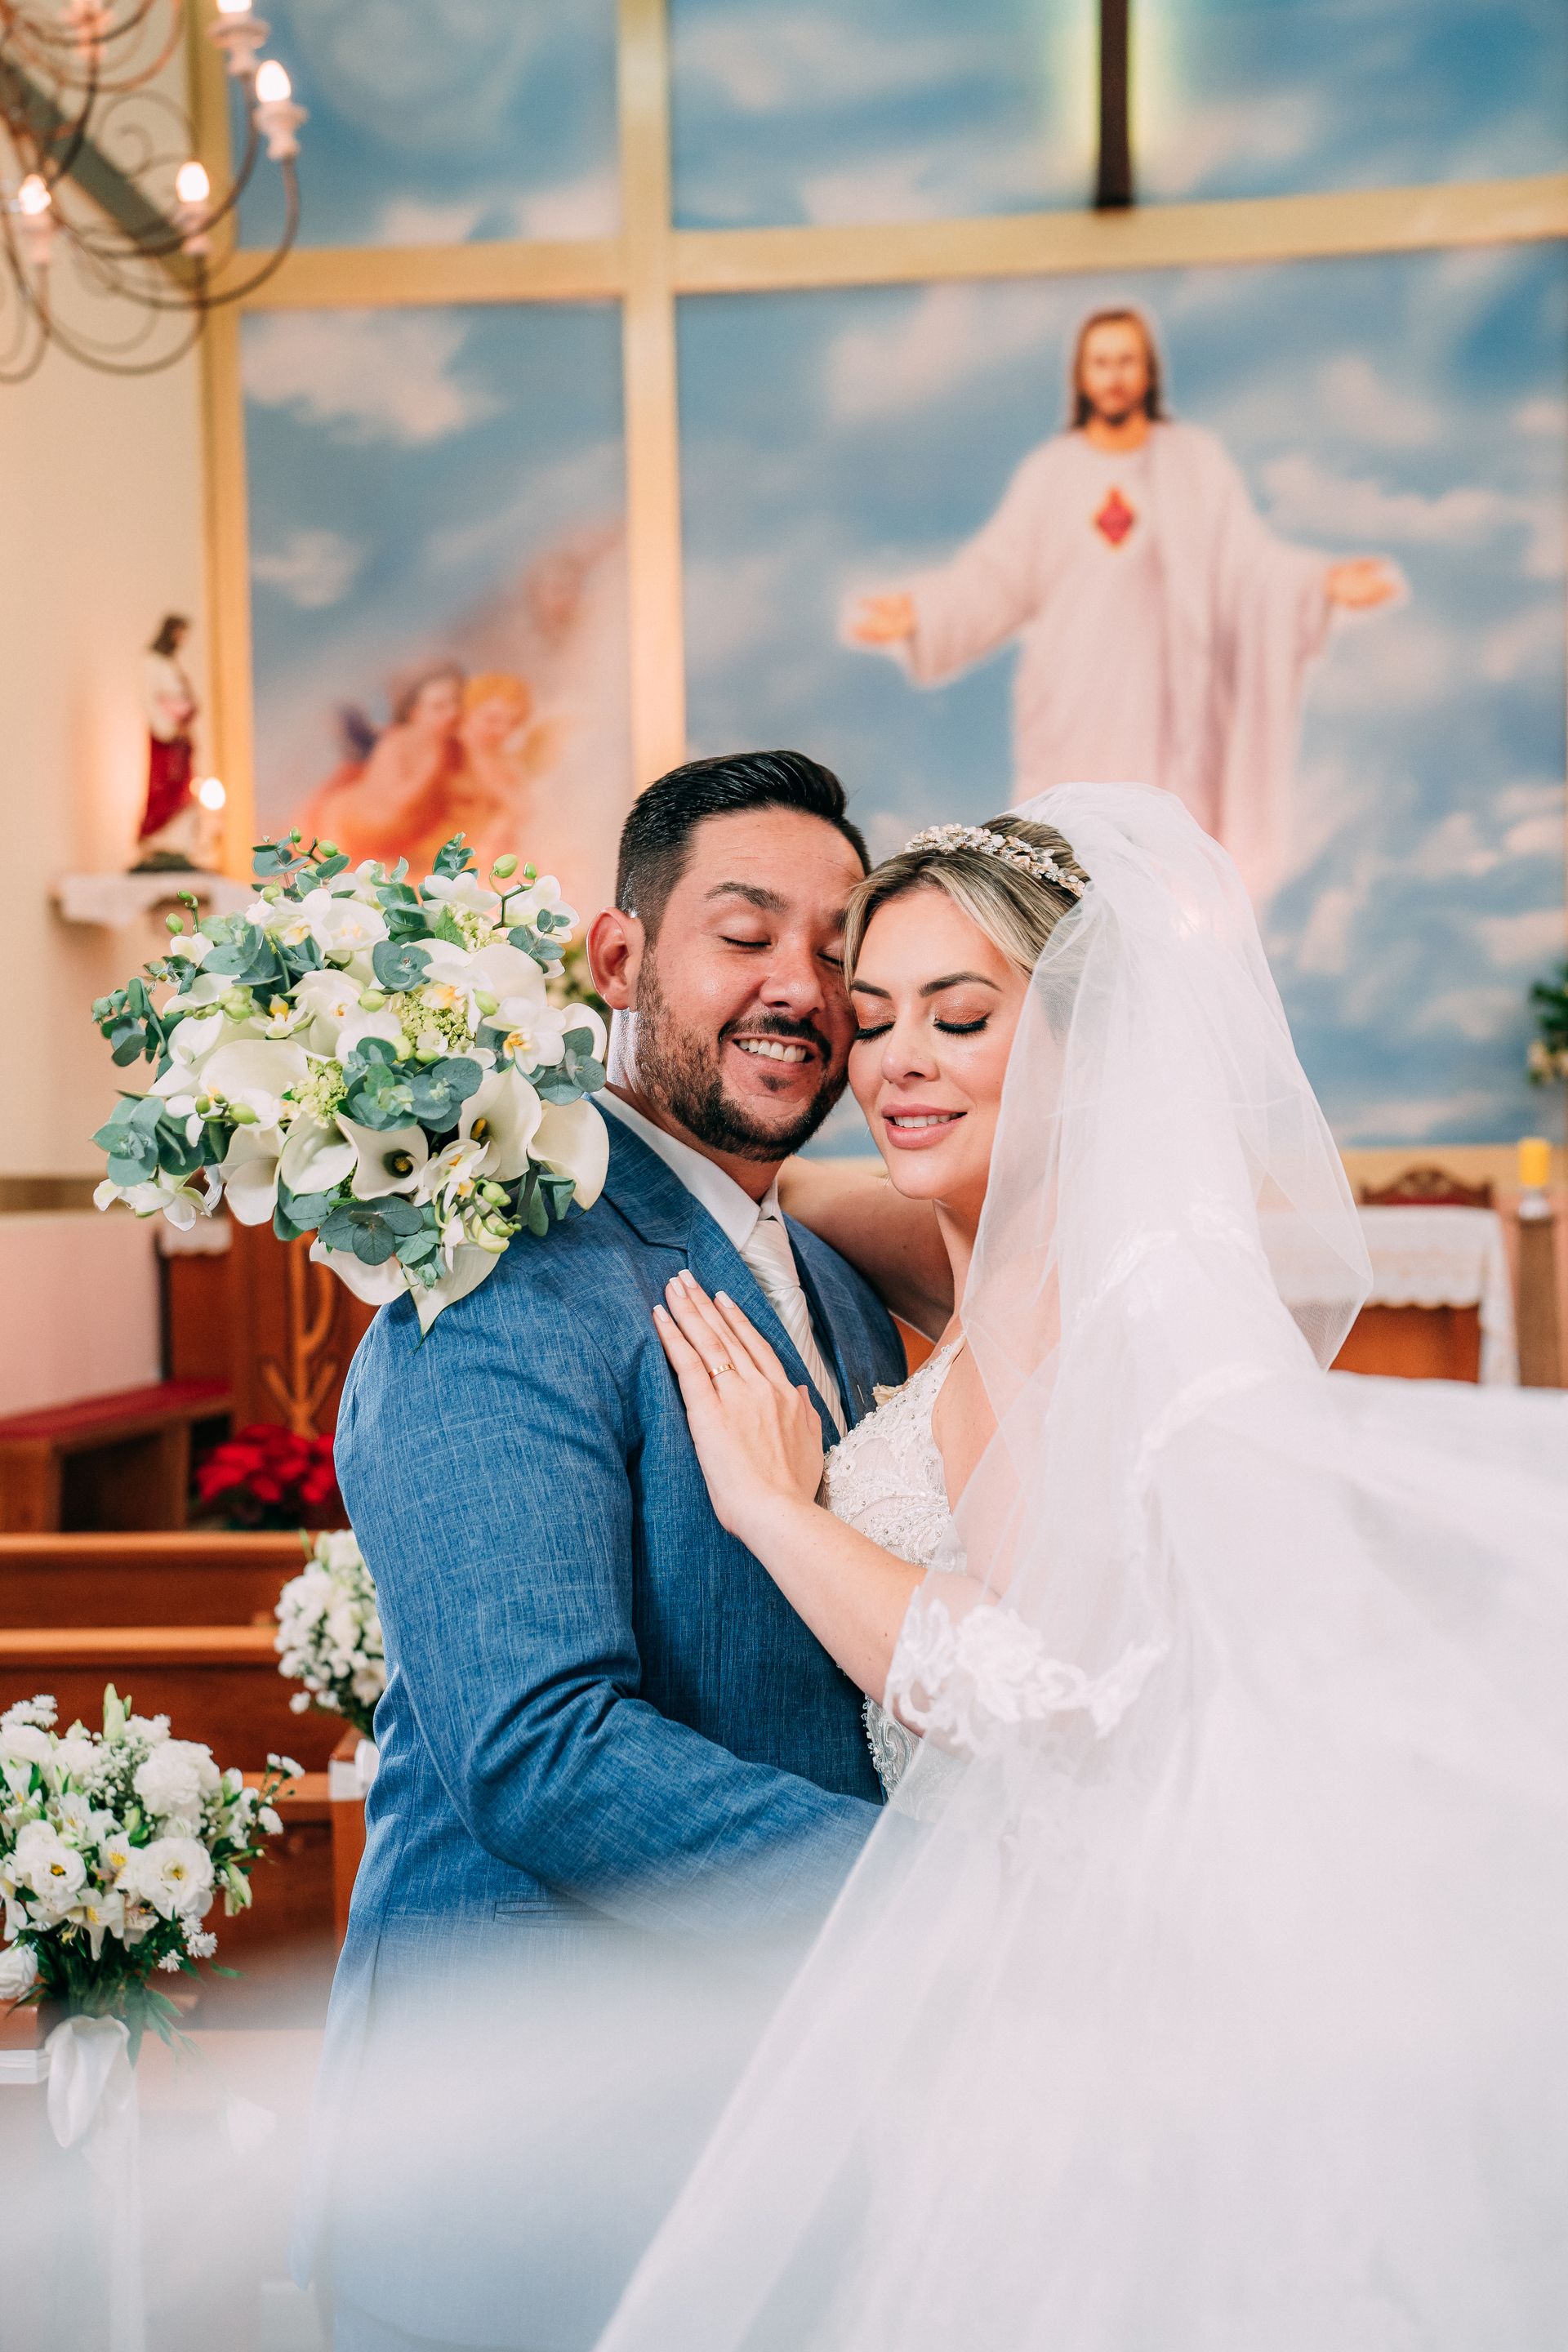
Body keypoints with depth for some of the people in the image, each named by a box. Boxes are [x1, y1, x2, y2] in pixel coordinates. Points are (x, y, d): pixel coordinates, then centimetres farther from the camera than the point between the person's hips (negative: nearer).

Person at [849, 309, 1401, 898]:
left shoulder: (1195, 459, 6)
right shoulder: (1049, 471, 8)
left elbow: (1245, 556, -2)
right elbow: (994, 575, 3)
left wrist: (1323, 582, -18)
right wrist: (918, 611, -11)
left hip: (1165, 699, 0)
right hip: (1072, 703, 1)